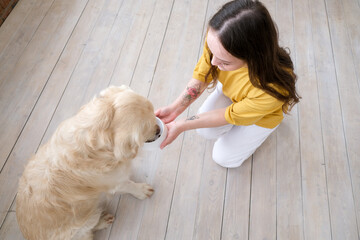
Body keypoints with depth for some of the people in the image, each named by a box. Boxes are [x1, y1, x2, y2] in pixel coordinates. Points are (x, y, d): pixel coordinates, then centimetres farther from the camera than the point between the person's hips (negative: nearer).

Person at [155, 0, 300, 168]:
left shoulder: (274, 89, -46)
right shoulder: (217, 39, -36)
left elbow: (230, 116, -30)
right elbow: (201, 76, -17)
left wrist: (181, 126, -28)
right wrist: (174, 109, -27)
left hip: (261, 113, -3)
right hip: (229, 91, 4)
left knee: (223, 157, 5)